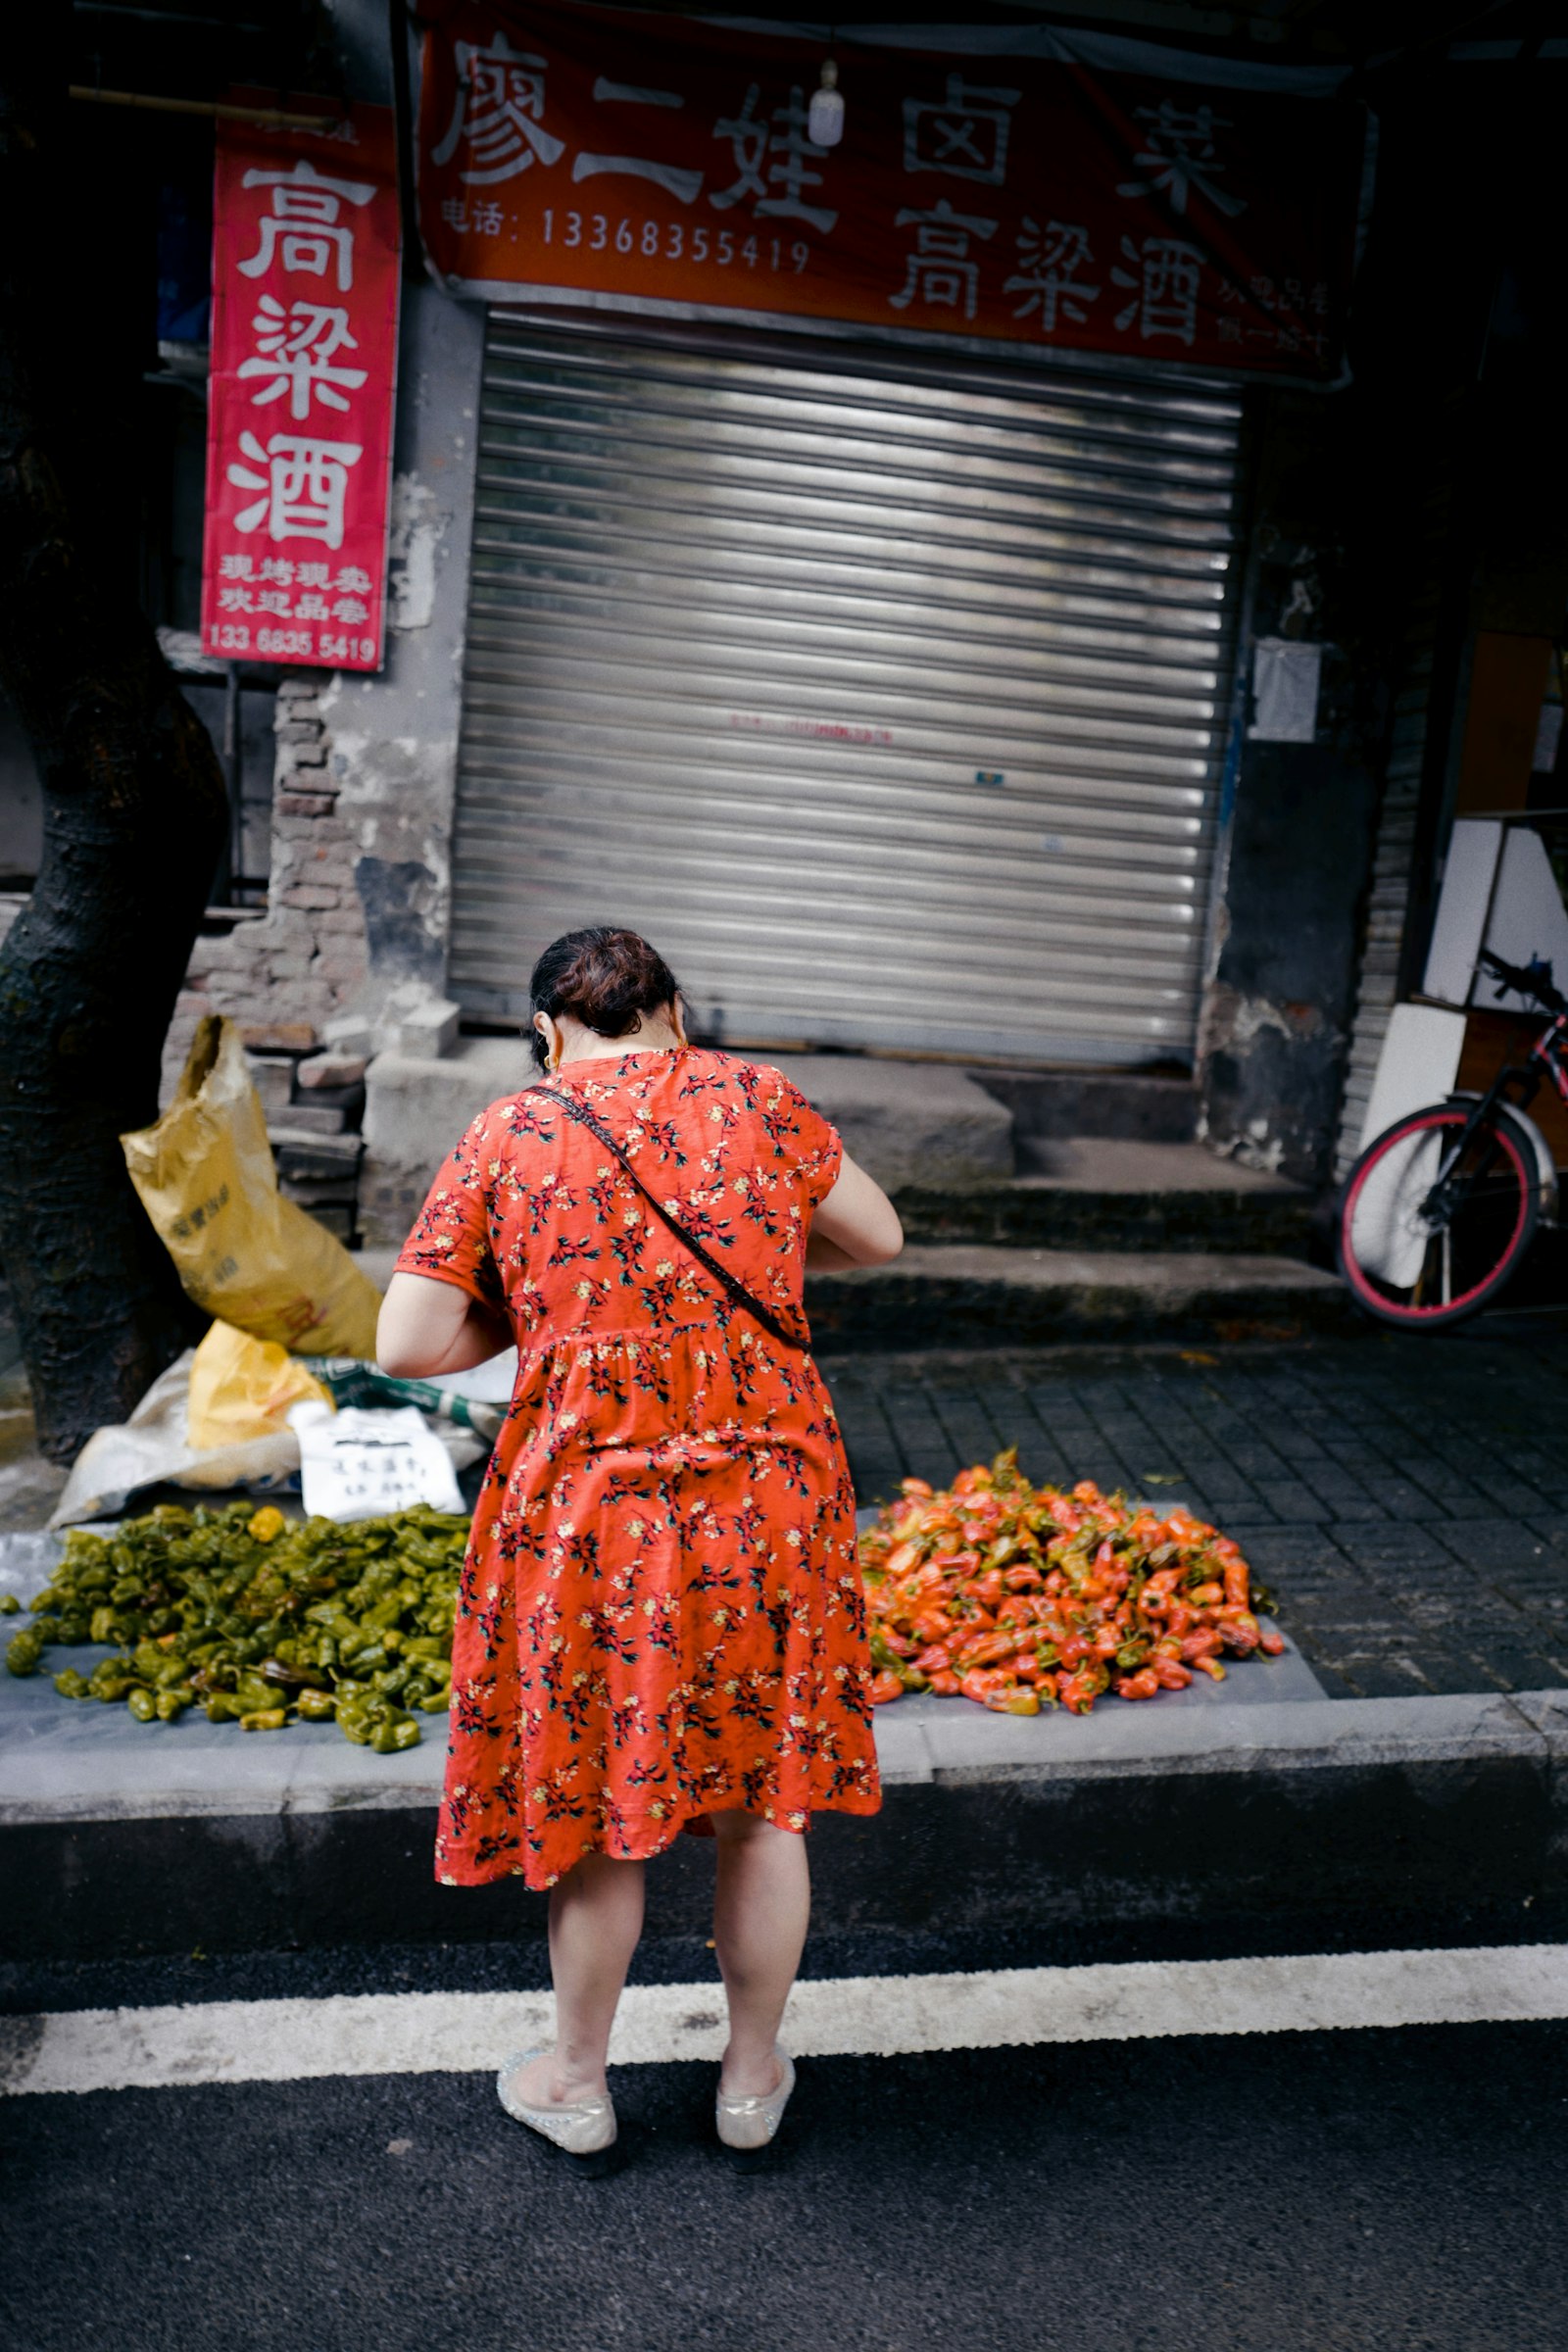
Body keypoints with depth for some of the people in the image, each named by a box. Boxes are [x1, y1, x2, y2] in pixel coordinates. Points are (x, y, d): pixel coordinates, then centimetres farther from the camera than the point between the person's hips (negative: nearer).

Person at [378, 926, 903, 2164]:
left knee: (596, 1805, 18)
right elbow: (880, 1237, 10)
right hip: (772, 1501, 1)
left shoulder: (504, 1138, -4)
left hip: (590, 1515, -1)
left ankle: (578, 2083, 40)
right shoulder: (758, 1099, -1)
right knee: (765, 1806, 18)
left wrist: (531, 1315, 9)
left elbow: (408, 1346, -7)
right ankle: (753, 2079, 38)